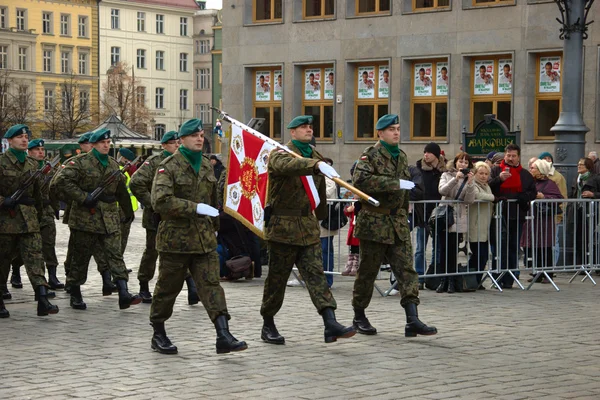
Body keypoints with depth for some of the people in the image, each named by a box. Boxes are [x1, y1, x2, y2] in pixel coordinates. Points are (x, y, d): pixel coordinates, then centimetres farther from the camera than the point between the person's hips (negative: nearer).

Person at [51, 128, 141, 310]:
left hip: (110, 219, 4)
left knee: (115, 255, -7)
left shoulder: (113, 164, 14)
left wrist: (128, 212, 30)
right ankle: (75, 295, 19)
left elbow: (121, 190, 25)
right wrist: (83, 198, -19)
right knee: (81, 258, 5)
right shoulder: (80, 163, -6)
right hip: (85, 218, -4)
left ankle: (124, 294, -16)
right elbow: (60, 182, -17)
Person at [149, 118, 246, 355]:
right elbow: (161, 201, -22)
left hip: (204, 238, 5)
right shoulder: (169, 166, -9)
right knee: (168, 287, 6)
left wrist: (214, 226, 28)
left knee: (211, 284, -6)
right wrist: (195, 207, -24)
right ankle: (158, 335, 22)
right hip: (175, 237, -5)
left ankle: (223, 336, -13)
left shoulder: (206, 165, 12)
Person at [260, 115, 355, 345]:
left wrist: (320, 218, 28)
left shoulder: (315, 156, 14)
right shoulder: (280, 154, -8)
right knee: (277, 278, 4)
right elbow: (287, 165, -34)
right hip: (283, 225, -5)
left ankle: (331, 325, -16)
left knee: (316, 273, -6)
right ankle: (268, 325, 19)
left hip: (309, 227, 5)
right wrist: (317, 165, -49)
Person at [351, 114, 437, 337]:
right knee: (368, 271, 4)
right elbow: (360, 180, -25)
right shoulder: (371, 155, -7)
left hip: (398, 222, 6)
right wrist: (395, 184, -25)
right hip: (374, 221, -6)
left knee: (406, 269, -5)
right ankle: (359, 317, 18)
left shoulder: (402, 156, 16)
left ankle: (412, 319, -11)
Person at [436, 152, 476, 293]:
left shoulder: (469, 179, 12)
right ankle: (444, 280, 4)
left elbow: (470, 200, -2)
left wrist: (470, 183, -13)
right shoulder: (446, 175, 10)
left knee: (453, 250, -3)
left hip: (459, 219, 0)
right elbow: (442, 191, -9)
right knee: (444, 249, -2)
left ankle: (451, 281, 2)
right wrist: (456, 179, -17)